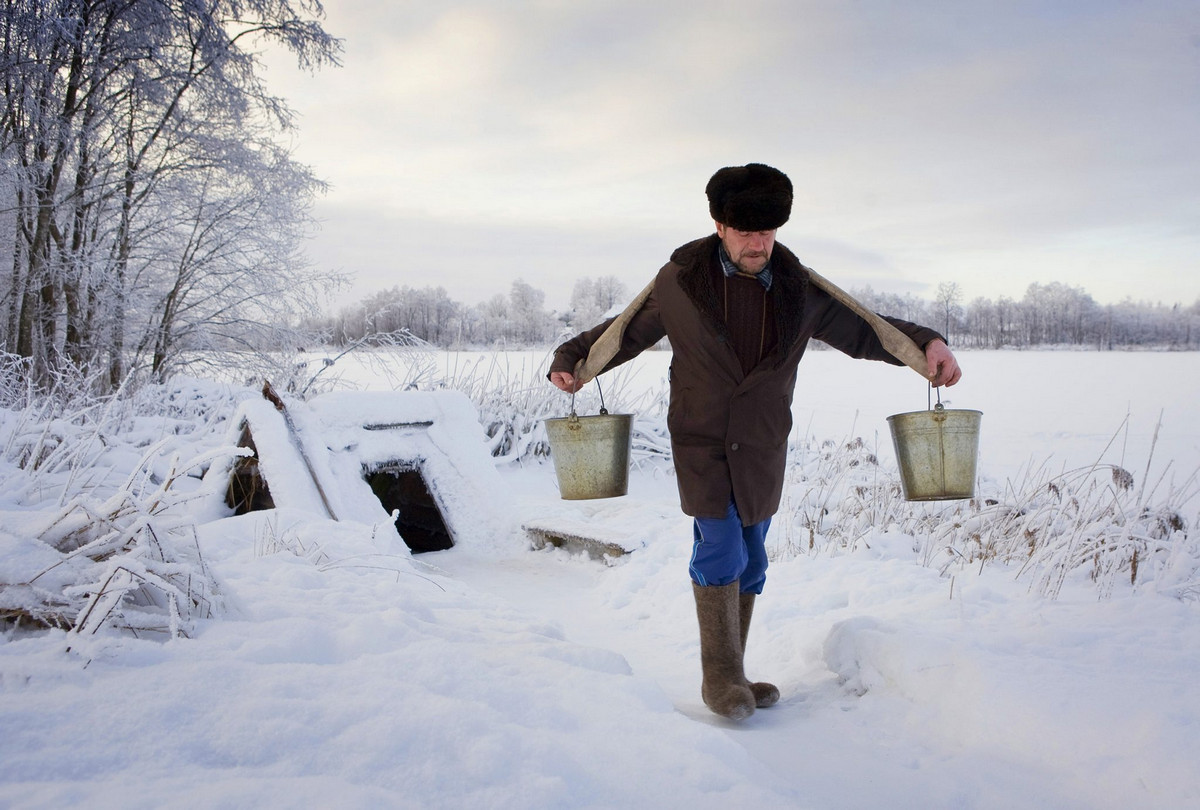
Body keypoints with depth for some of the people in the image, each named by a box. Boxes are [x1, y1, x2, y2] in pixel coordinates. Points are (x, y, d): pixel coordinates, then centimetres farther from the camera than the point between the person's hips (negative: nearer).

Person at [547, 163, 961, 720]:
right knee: (721, 547, -14)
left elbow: (861, 330, 7)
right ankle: (719, 674, 2)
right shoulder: (680, 280, -6)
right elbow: (628, 331, 7)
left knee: (749, 561, 9)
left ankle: (730, 676, 23)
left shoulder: (800, 290, -1)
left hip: (762, 446, 3)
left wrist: (926, 342, -9)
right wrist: (572, 360, -4)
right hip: (700, 439, -3)